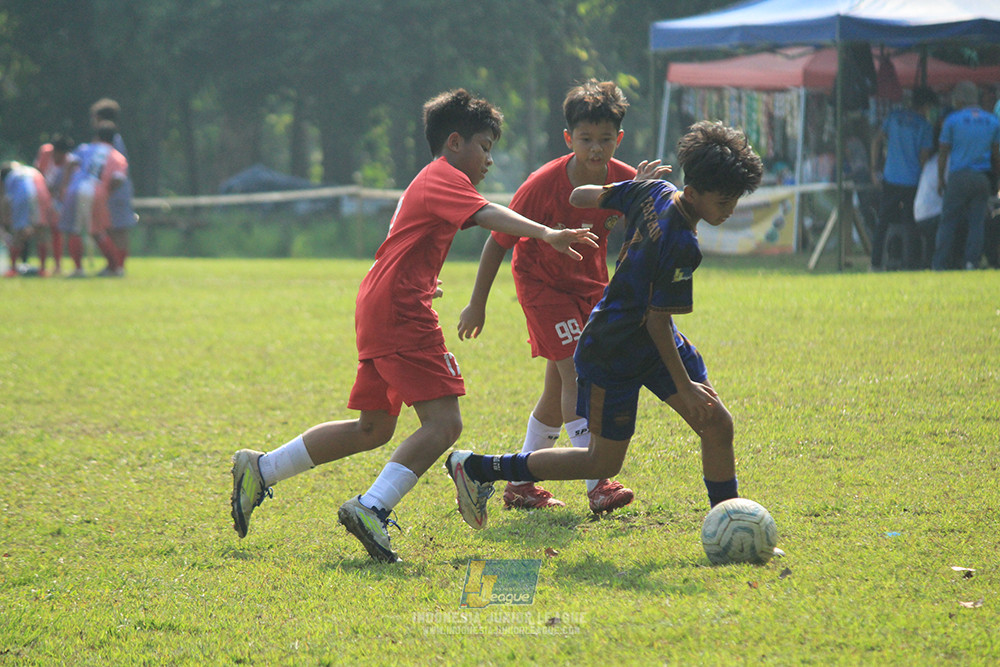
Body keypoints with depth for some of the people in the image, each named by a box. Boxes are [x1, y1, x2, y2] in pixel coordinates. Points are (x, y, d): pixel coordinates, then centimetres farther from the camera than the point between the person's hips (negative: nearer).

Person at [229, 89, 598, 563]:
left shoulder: (429, 182, 26)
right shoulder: (445, 178, -6)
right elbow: (487, 214, -25)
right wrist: (546, 234, -37)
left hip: (377, 310, 11)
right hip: (401, 311, -11)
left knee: (374, 429, 18)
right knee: (443, 423, -17)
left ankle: (260, 470, 21)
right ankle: (372, 508, -28)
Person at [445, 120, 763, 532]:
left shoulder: (655, 192, -8)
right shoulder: (681, 245, -31)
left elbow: (582, 197, 2)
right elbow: (657, 321, -25)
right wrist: (684, 386, -17)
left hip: (655, 342, 9)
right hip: (612, 355, -9)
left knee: (718, 424, 1)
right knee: (604, 463, 4)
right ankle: (476, 468, 13)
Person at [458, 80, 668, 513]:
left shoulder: (625, 181, -18)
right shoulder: (543, 186, -27)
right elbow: (498, 241, -16)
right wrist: (477, 304, -11)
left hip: (589, 284, 5)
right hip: (542, 282, -5)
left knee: (560, 388, 9)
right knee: (576, 372, -20)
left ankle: (521, 484, 22)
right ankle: (598, 485, -24)